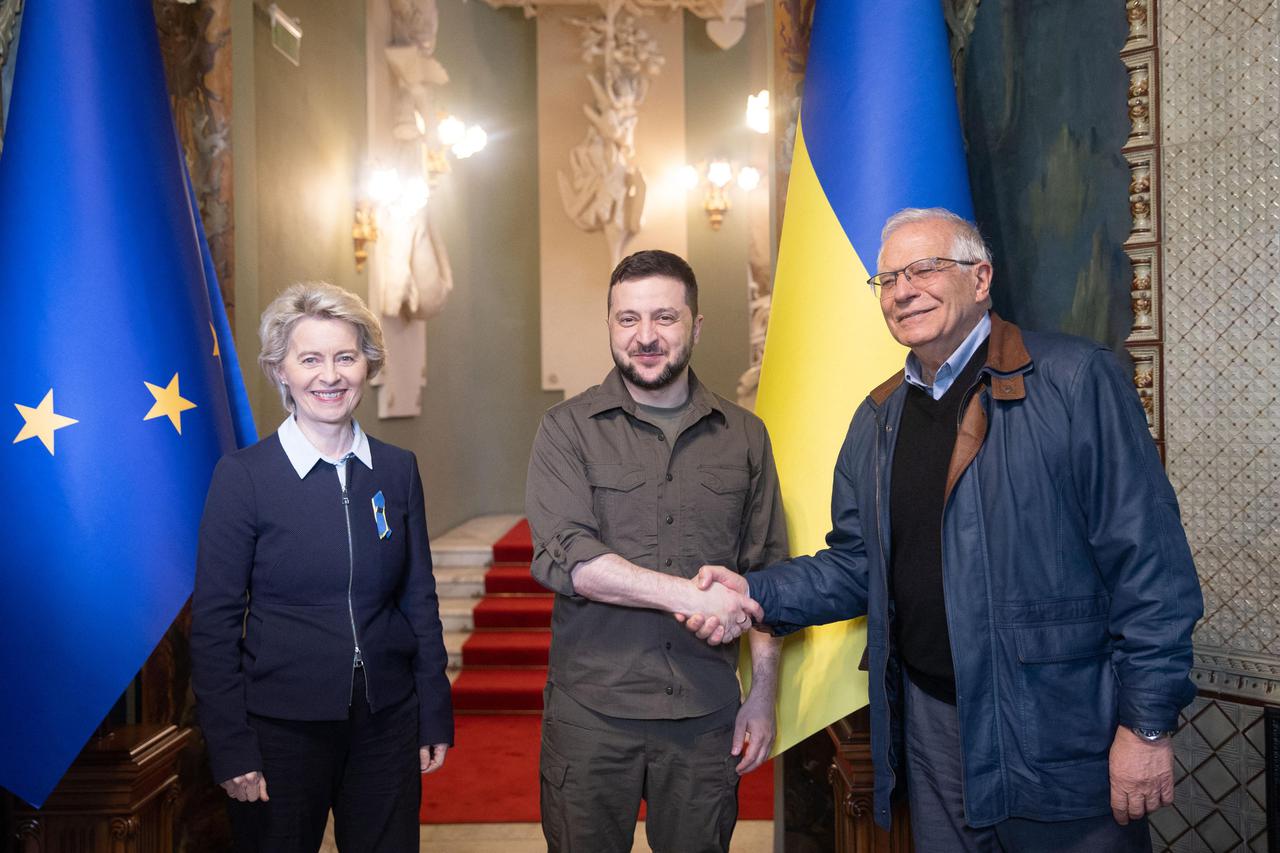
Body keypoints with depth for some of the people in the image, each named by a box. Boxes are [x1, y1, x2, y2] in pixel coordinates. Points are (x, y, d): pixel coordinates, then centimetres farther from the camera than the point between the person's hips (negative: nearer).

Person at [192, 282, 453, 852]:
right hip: (282, 724, -3)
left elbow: (419, 599, 7)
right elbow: (214, 621, -6)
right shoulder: (243, 475, -8)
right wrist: (230, 748, -8)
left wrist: (435, 717, 6)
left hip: (388, 720, 3)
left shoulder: (398, 469, 2)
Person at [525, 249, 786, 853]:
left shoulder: (744, 435, 6)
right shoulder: (568, 429, -2)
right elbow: (563, 558, -14)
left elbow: (765, 574, 8)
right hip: (590, 711, -1)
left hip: (706, 713, 2)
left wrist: (763, 694, 5)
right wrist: (686, 593, -20)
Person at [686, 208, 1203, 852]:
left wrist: (1148, 724, -14)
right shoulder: (877, 419, 9)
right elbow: (859, 563, 12)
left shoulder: (1077, 380, -10)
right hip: (930, 723, 5)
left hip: (1057, 726, -5)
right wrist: (757, 595, -4)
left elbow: (1148, 562, -12)